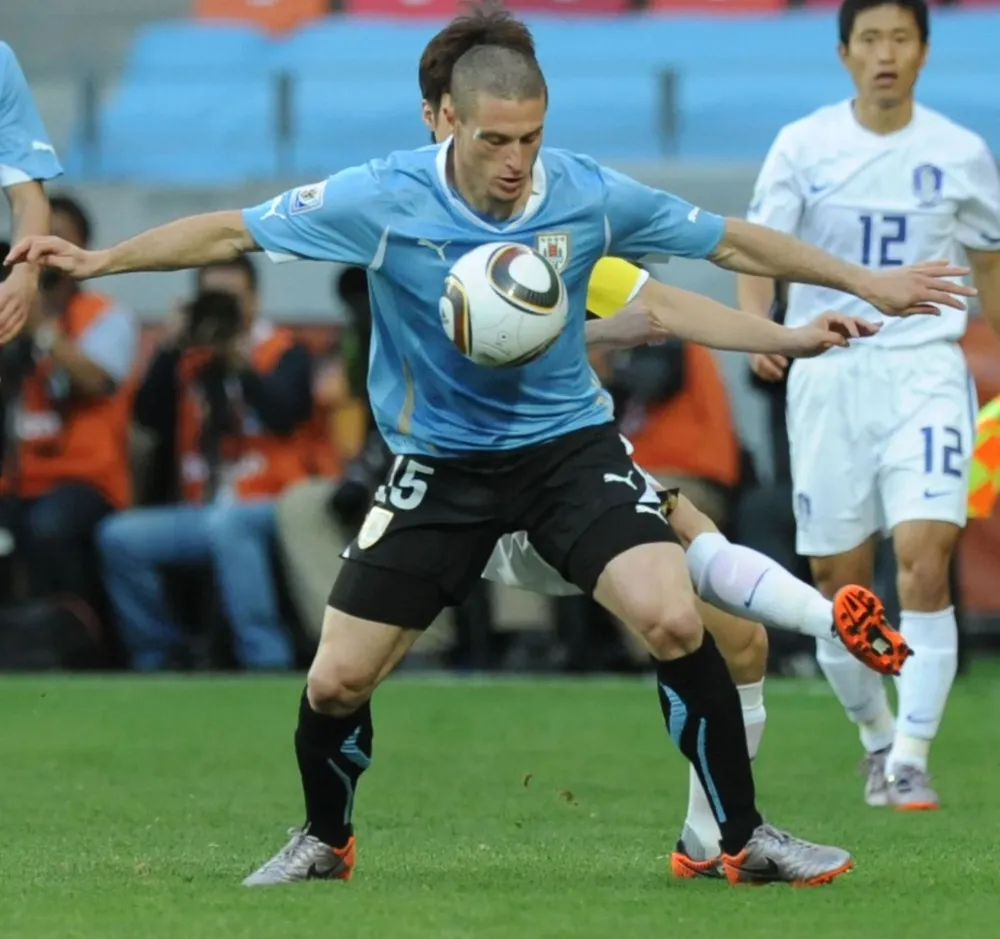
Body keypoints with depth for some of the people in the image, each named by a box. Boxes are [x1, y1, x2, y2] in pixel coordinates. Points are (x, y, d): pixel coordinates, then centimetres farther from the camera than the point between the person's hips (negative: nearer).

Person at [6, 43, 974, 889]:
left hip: (569, 444, 0)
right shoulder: (381, 200, -17)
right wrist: (92, 260, -17)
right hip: (438, 463, 0)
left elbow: (734, 241, 0)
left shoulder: (591, 196, -13)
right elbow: (231, 231, -10)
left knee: (674, 621, -23)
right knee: (335, 680, -2)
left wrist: (866, 282, 3)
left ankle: (743, 840, -6)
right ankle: (324, 842, 30)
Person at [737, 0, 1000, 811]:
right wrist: (758, 325, -23)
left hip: (925, 370, -1)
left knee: (924, 555, -18)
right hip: (827, 373, 1)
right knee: (839, 583, 4)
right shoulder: (803, 146, 0)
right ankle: (877, 737, 27)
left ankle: (911, 759, -13)